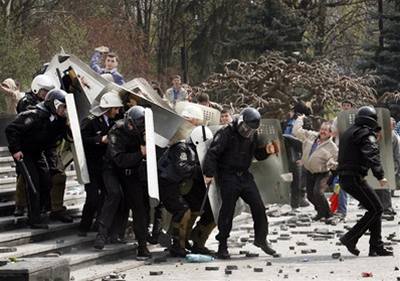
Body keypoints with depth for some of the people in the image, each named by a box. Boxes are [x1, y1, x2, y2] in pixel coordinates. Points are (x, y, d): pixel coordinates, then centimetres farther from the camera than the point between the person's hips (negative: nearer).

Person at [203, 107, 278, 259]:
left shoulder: (253, 136, 9)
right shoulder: (226, 134, -12)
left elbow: (257, 154, 20)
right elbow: (212, 153, -16)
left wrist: (266, 151, -3)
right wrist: (209, 173, -22)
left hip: (245, 176, 6)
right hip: (228, 177, -6)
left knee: (258, 206, 0)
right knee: (227, 210, -4)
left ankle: (261, 238, 16)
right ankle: (222, 245, 6)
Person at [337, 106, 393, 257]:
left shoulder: (348, 133, 20)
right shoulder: (367, 134, -10)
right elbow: (372, 155, -26)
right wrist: (380, 176, -33)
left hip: (344, 179, 10)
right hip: (355, 178, -10)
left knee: (375, 209, 11)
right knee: (376, 209, -7)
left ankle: (376, 247, 9)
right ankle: (350, 238, -9)